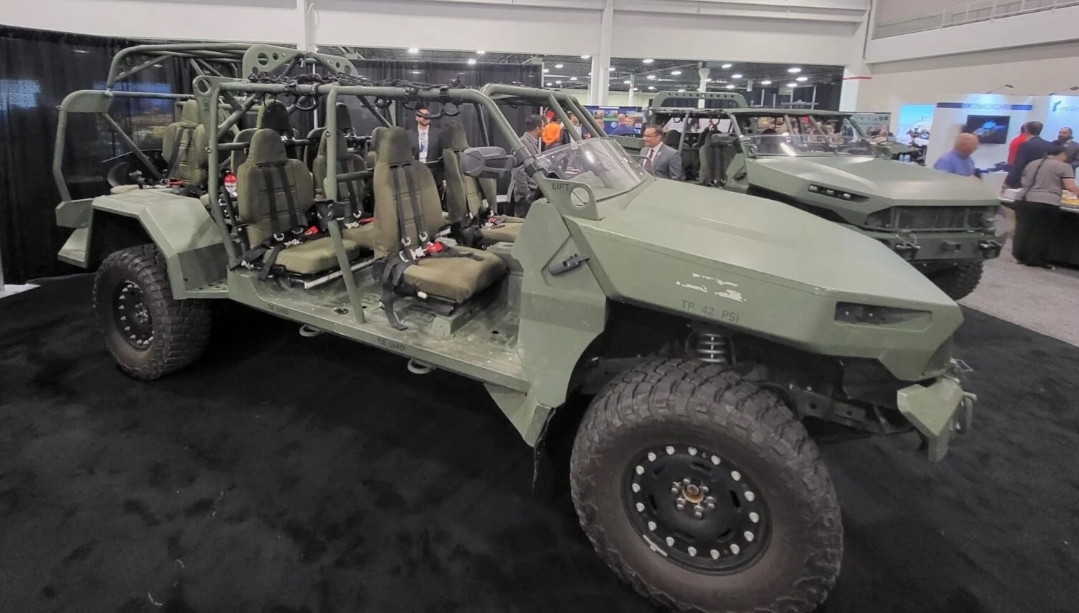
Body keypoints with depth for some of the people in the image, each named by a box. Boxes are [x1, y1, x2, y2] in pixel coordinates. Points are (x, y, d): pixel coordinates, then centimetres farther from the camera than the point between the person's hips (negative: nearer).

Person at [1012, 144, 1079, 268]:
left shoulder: (1031, 164, 20)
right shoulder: (1064, 166, 2)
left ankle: (1021, 256, 15)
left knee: (1023, 229, 11)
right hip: (1046, 204, -6)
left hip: (1023, 200, 6)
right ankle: (1036, 260, 5)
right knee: (1042, 233, 2)